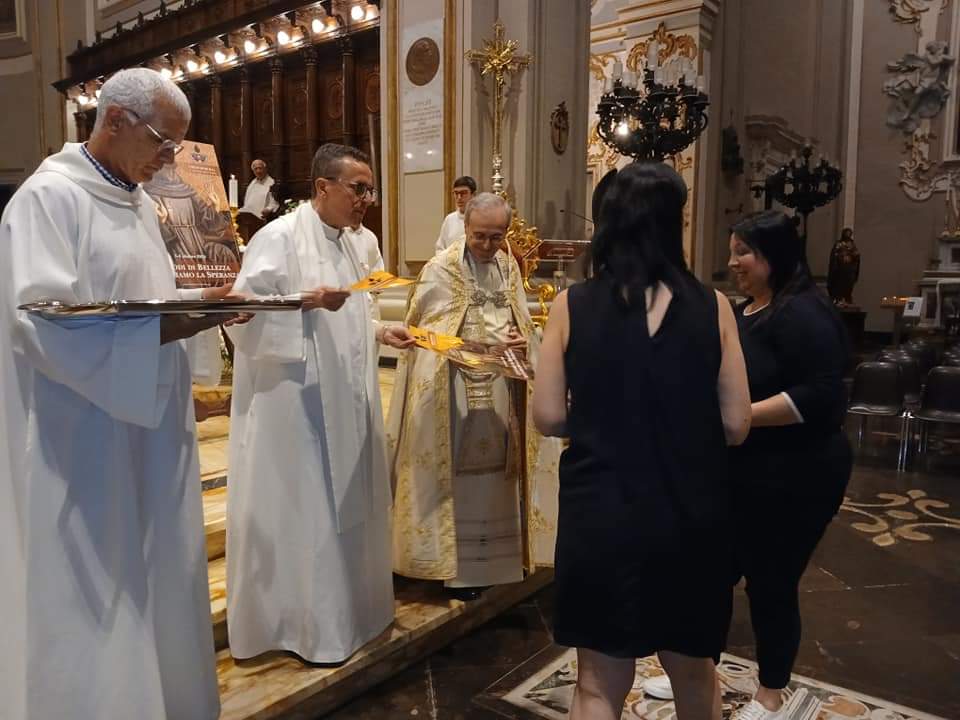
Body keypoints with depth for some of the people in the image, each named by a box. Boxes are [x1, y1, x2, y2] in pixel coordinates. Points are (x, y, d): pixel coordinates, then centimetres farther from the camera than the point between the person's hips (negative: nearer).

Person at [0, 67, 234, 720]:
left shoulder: (139, 200, 13)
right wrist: (170, 328, -26)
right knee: (93, 600, 3)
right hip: (86, 441, -8)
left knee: (154, 581, 17)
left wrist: (199, 300, 2)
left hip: (149, 427, 8)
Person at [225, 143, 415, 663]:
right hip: (294, 404, -9)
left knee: (342, 508, 16)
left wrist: (380, 333, 8)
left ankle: (342, 611, 32)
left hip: (341, 404, 9)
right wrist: (306, 302, -28)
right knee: (304, 513, 1)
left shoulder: (343, 244, 14)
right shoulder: (280, 237, -11)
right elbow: (244, 313, -18)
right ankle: (303, 625, 17)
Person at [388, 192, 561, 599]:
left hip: (500, 387, 5)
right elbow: (422, 331, -9)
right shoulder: (441, 269, -7)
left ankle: (489, 558, 28)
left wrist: (522, 341, -6)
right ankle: (455, 565, 15)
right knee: (457, 471, 2)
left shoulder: (508, 267, 10)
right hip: (454, 388, -5)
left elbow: (521, 322, 16)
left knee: (493, 467, 13)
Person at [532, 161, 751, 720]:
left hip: (601, 515, -1)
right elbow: (736, 425, -5)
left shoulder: (572, 306, -8)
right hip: (690, 516, 2)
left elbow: (549, 417, -6)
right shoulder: (712, 308, -7)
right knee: (695, 673, 27)